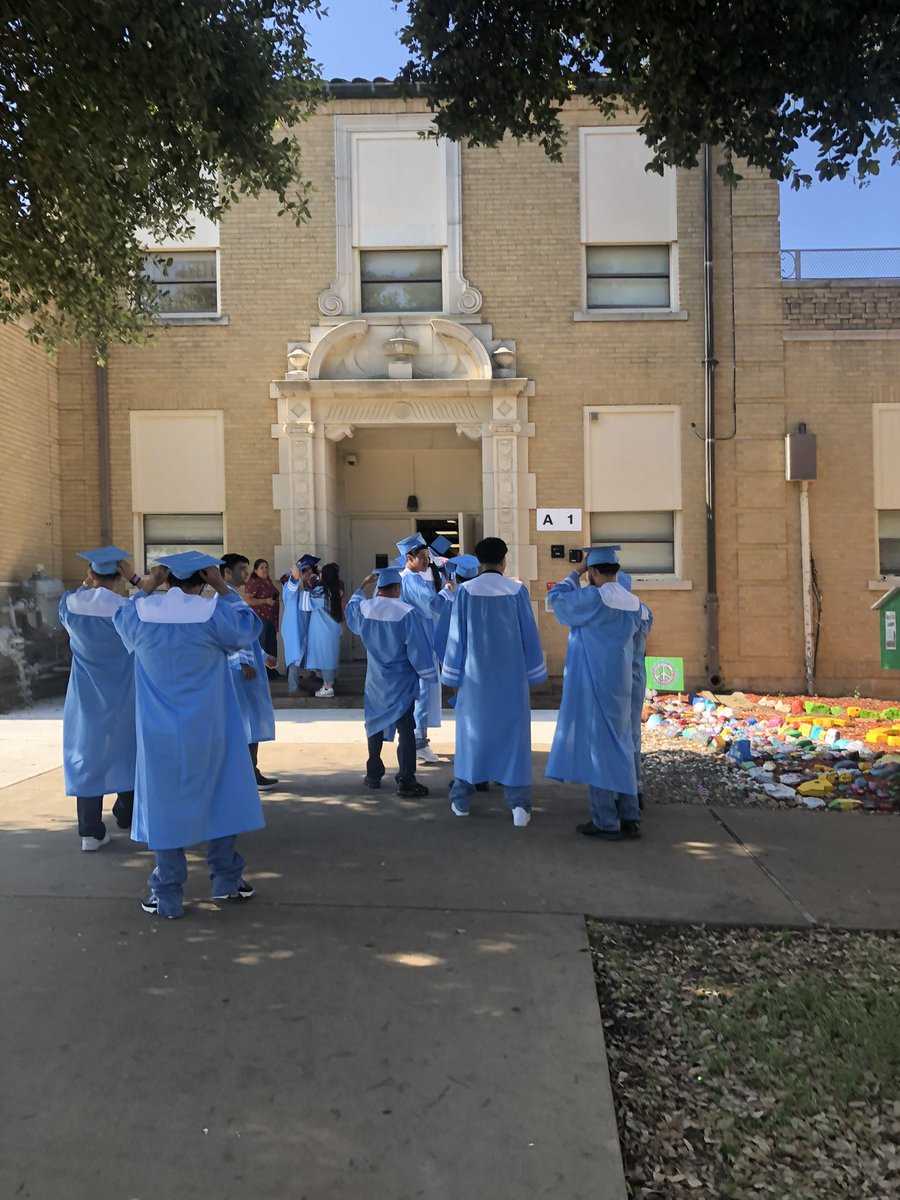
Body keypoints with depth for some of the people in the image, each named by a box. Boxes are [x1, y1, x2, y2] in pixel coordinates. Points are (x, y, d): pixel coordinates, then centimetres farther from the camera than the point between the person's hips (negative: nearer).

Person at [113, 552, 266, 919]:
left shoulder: (141, 613, -7)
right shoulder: (214, 613, -14)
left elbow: (122, 616, 17)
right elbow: (250, 627, 5)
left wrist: (148, 586, 15)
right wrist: (223, 588, 3)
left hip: (160, 734, 1)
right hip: (208, 731, -1)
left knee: (165, 807, 10)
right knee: (220, 798, 16)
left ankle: (168, 895, 16)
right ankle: (227, 879, 25)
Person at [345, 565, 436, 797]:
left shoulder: (364, 608, -5)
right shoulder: (406, 612, -19)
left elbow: (351, 606, 21)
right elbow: (419, 647, -14)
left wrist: (363, 585, 30)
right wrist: (427, 674, -4)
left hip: (375, 681, 5)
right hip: (401, 683, -5)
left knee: (376, 726, 18)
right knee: (405, 730, 0)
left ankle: (373, 774, 26)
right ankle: (405, 781, -1)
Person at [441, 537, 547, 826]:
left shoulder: (465, 591, -5)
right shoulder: (517, 590, -4)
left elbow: (457, 636, -2)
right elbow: (529, 636, 0)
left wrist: (453, 675, 6)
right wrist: (534, 675, 9)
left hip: (475, 676, 0)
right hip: (510, 677, 0)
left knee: (472, 733, 12)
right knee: (513, 736, 5)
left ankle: (461, 801, 20)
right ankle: (519, 805, 1)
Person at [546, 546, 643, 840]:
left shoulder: (594, 597, -16)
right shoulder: (633, 602, 5)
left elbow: (556, 596, -3)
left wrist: (576, 572, 9)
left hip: (592, 684, -7)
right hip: (620, 685, 7)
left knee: (595, 747, 1)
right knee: (620, 747, 15)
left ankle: (606, 822, 6)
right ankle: (629, 817, 18)